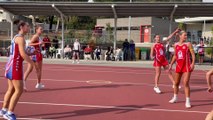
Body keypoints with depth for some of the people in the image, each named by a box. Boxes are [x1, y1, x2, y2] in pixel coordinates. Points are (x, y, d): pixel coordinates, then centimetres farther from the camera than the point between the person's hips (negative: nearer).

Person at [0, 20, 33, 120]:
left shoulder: (16, 37, 17)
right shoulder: (20, 38, -13)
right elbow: (22, 54, -23)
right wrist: (31, 62, -15)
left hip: (11, 64, 10)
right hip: (15, 65, -10)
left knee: (11, 89, 16)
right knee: (19, 90, -5)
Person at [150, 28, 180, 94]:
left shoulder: (162, 43, 9)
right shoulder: (154, 45, -2)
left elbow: (169, 37, 7)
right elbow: (151, 55, -3)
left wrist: (175, 32, 1)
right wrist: (153, 57, -25)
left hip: (164, 59, 5)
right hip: (157, 60, -4)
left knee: (169, 72, 3)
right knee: (158, 73, -2)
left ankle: (174, 84, 8)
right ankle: (156, 87, 8)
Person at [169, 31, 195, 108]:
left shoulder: (188, 44, -4)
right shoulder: (176, 45, 8)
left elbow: (193, 54, -9)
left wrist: (193, 63, -23)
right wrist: (171, 64, 14)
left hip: (187, 66, -5)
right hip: (179, 66, 5)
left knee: (186, 83, -13)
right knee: (176, 83, 15)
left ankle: (187, 101, -7)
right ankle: (175, 98, 35)